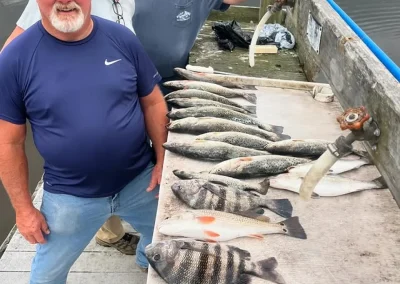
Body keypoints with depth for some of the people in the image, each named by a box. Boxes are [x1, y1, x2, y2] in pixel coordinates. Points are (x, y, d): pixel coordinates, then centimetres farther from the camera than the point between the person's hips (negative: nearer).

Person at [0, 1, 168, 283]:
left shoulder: (122, 38, -8)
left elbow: (153, 102, 2)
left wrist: (163, 160, -1)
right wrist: (23, 207, -3)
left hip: (141, 181, 2)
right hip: (69, 197, -1)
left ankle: (148, 260, 61)